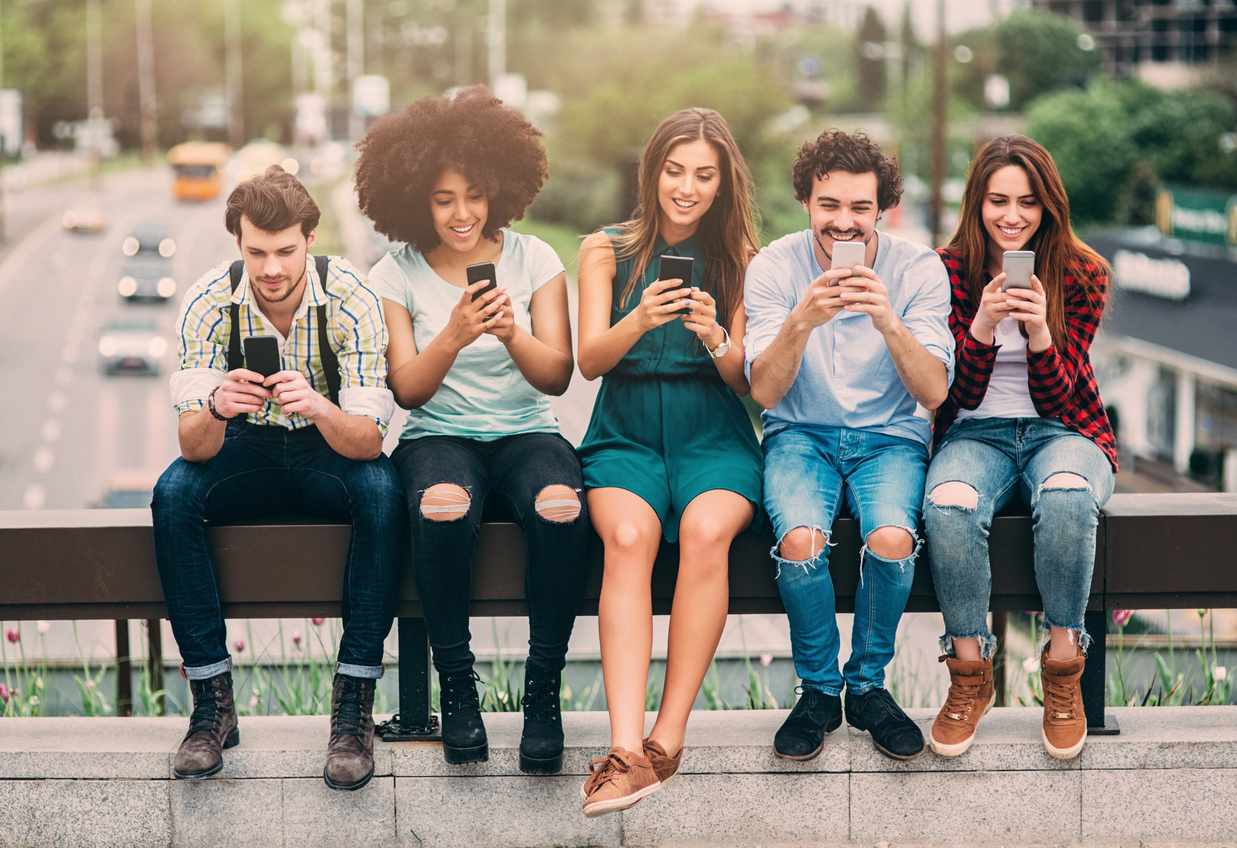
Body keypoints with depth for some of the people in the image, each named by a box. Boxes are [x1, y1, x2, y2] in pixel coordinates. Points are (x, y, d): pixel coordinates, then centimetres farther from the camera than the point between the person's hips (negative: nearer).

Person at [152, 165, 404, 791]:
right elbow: (194, 448, -23)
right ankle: (212, 700, -22)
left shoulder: (350, 299, -22)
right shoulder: (209, 303, -18)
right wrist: (216, 409, -46)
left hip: (332, 450, -1)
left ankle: (354, 701, -28)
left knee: (382, 492, -34)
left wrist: (319, 409, -48)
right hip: (247, 450, 1)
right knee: (172, 494, -29)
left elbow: (367, 440, -26)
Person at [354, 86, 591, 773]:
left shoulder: (534, 260, 4)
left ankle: (544, 688, -20)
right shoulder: (396, 277, 3)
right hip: (439, 435, -1)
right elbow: (407, 389, -3)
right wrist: (455, 336, -21)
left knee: (561, 508, -35)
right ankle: (457, 685, -19)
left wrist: (513, 333, -21)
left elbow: (557, 376, -1)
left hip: (527, 433, 1)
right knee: (443, 510, -37)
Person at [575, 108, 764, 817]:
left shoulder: (740, 260, 8)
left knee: (706, 530, -33)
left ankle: (668, 736, -28)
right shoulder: (607, 251, 9)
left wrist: (715, 337, -18)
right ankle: (627, 752, -41)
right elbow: (589, 360, -1)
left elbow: (745, 382, 4)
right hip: (625, 436, 0)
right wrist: (641, 319, -21)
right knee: (628, 536, -32)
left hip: (713, 436, 0)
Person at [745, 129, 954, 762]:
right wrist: (801, 321, -31)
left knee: (891, 538, -31)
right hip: (801, 434, 0)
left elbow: (933, 393, -14)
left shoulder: (918, 270, -6)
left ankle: (868, 685, -4)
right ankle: (818, 690, -5)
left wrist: (889, 323, -30)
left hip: (888, 436, 0)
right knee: (801, 540, -31)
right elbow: (765, 391, -13)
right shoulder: (774, 267, -6)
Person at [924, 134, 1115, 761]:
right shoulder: (950, 272, -2)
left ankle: (1062, 669, -21)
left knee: (1066, 496, -37)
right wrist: (982, 326, -24)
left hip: (1060, 432, 0)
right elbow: (962, 395, -4)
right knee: (949, 504, -36)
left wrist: (1039, 330, -24)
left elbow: (1055, 396, -4)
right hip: (975, 433, 0)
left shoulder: (1080, 275, -1)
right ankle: (970, 675, -19)